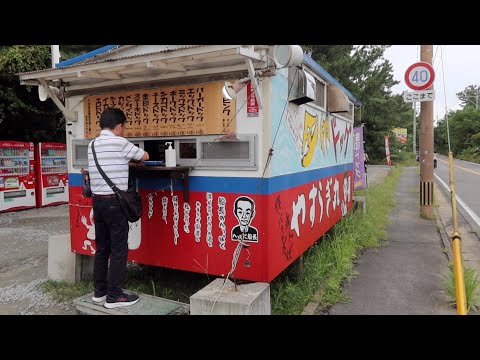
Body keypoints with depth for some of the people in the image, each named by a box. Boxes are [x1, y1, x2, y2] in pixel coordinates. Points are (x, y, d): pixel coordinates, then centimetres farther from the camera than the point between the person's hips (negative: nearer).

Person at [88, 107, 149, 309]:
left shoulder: (92, 145, 11)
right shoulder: (119, 142, -9)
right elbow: (145, 156, 4)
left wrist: (126, 160, 26)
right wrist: (134, 157, 25)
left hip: (98, 200, 8)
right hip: (114, 201, -8)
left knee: (102, 247, 15)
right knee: (119, 249, 0)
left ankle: (99, 291, 24)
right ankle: (114, 296, 6)